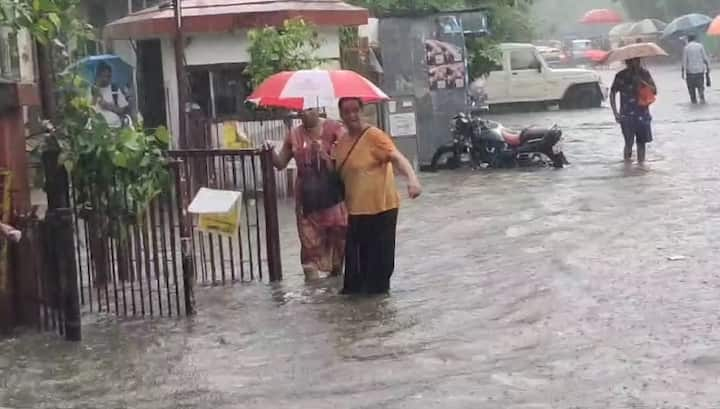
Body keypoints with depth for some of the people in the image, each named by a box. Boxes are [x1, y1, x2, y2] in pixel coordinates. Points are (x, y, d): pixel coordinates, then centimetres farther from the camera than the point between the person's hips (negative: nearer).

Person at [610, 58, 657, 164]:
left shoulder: (645, 74, 5)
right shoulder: (621, 75, -3)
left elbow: (654, 91, -1)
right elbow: (612, 93, 2)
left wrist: (643, 82, -18)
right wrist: (615, 112, -6)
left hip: (643, 114, 3)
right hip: (627, 115, -3)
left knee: (642, 142, 7)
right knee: (629, 143, -8)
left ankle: (641, 163, 17)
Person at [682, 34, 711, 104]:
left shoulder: (686, 48, -3)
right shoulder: (700, 46, 0)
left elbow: (684, 61, -6)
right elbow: (705, 58, -2)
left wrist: (683, 72, -3)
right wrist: (708, 67, 8)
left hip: (690, 70, -1)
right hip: (700, 69, 1)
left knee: (691, 86, 11)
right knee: (700, 85, 11)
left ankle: (694, 100, 13)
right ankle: (702, 97, -8)